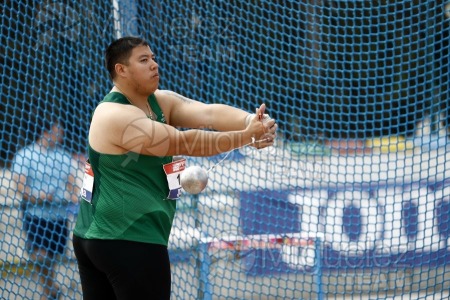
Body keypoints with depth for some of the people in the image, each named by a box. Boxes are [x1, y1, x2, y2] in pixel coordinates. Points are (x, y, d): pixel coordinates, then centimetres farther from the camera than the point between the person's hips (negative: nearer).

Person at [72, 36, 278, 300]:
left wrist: (251, 121, -27)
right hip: (131, 242, -10)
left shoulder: (160, 101, 9)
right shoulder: (116, 116, -18)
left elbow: (208, 113, -9)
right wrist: (247, 136, -25)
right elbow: (183, 143, -23)